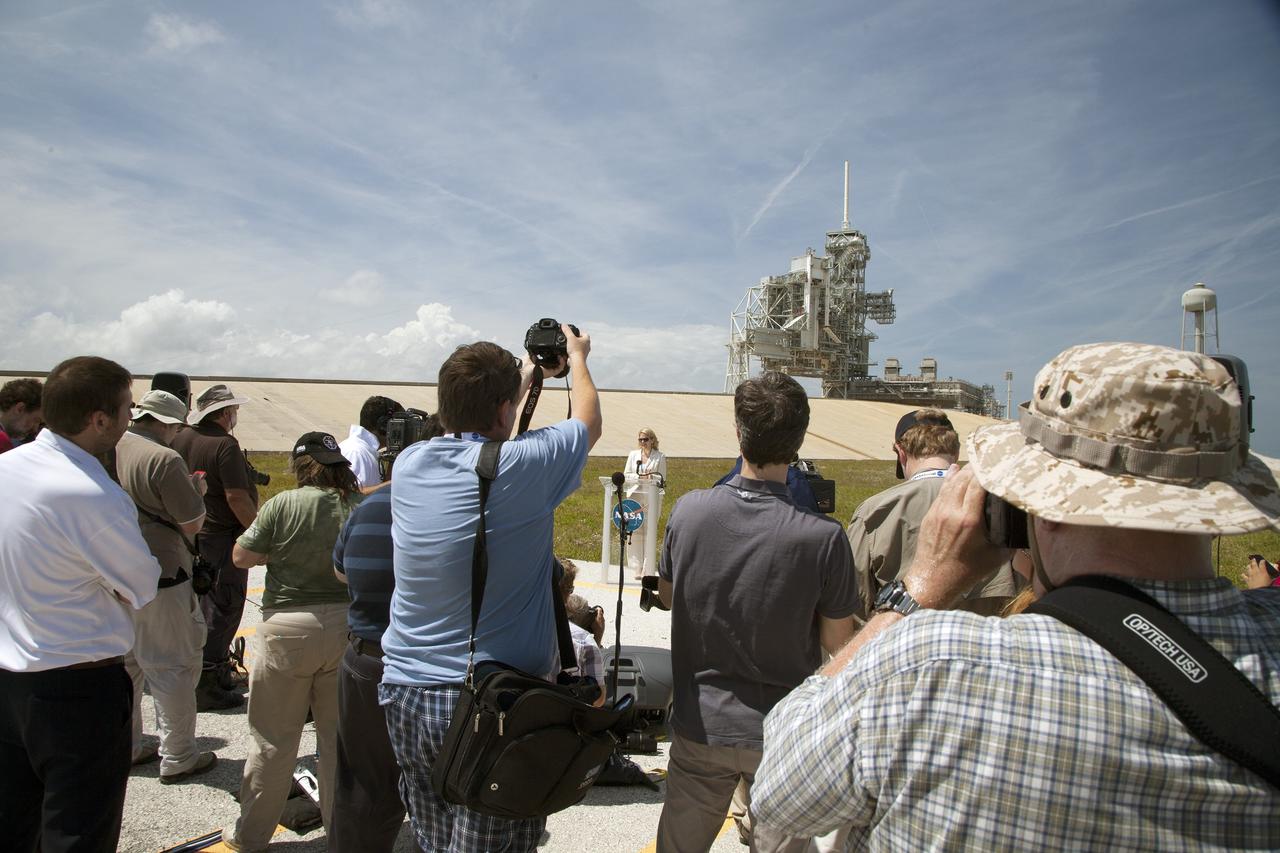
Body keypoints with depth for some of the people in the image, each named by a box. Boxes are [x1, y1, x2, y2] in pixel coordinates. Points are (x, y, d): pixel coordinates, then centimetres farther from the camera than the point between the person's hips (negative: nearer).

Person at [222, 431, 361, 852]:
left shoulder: (283, 505, -12)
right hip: (347, 626, 3)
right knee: (340, 733, 16)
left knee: (274, 738, 11)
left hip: (290, 628, -3)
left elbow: (241, 557, -6)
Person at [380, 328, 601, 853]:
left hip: (404, 695, 6)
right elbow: (588, 421, 6)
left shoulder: (410, 464, -1)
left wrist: (524, 376, 34)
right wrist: (577, 357, 26)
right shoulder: (523, 465, -15)